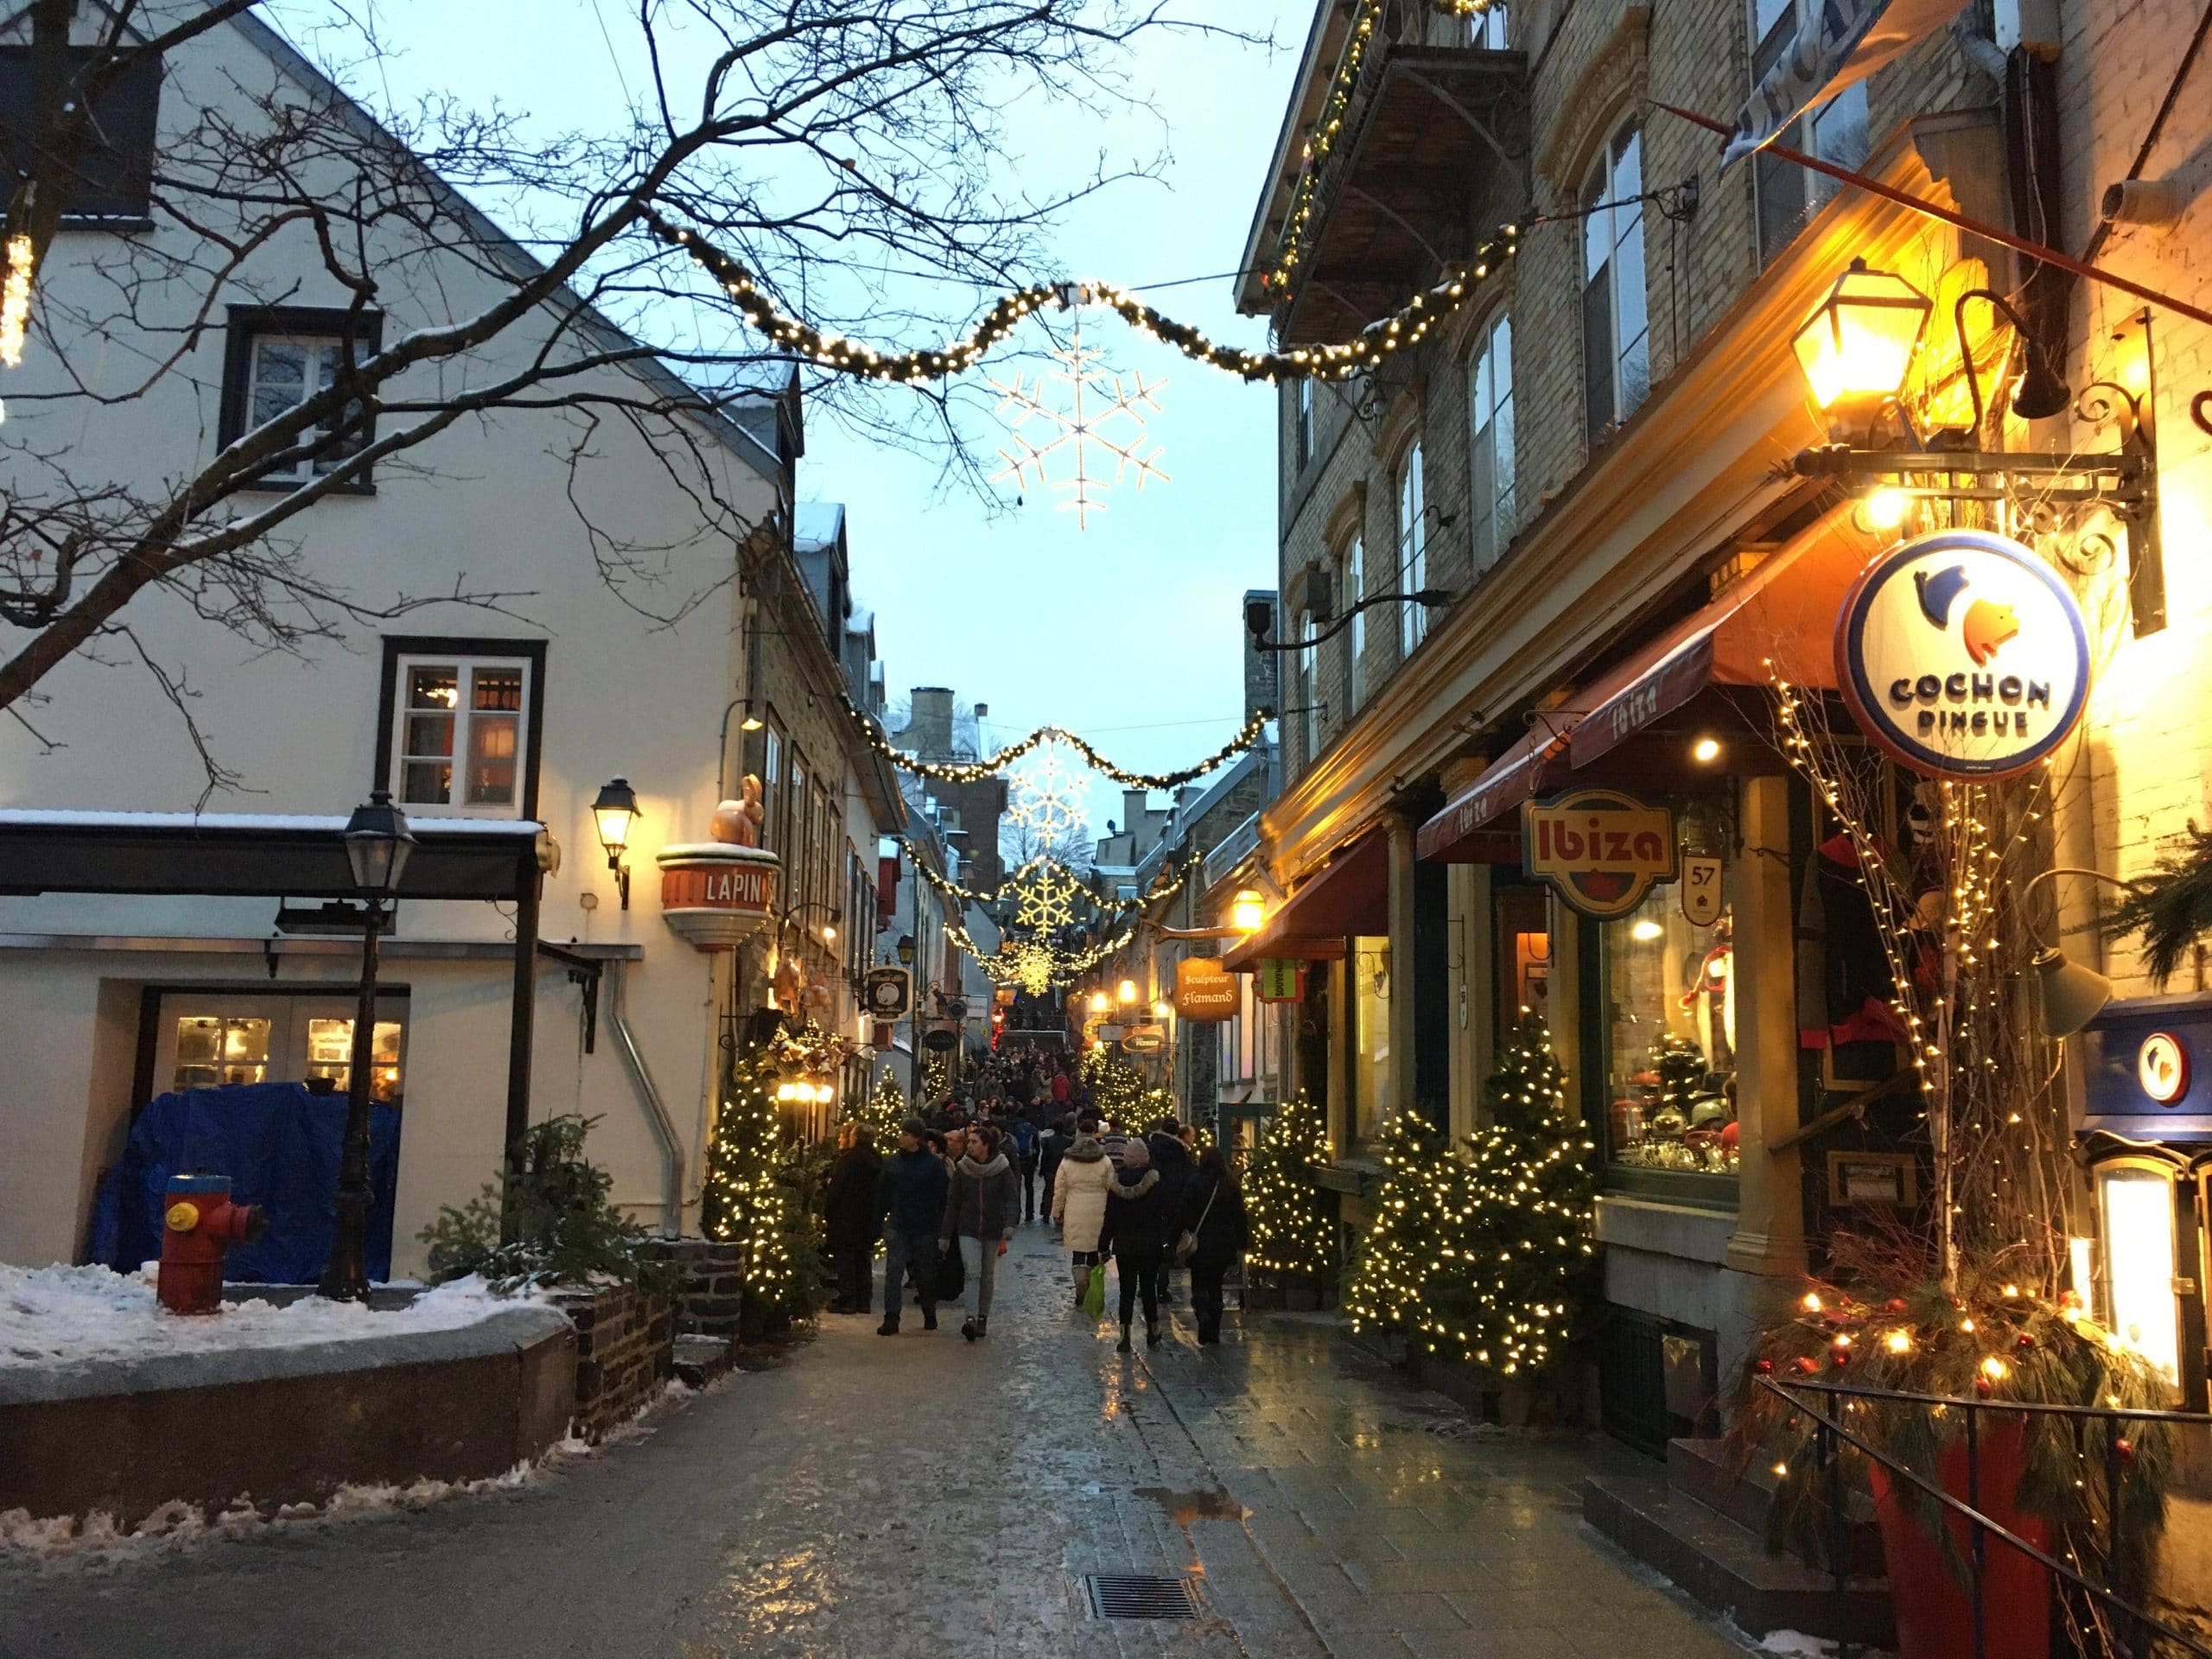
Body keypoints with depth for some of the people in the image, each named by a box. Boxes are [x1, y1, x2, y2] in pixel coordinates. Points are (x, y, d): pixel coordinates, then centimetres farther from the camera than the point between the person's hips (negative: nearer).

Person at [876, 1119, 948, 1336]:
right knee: (893, 1271, -9)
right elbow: (882, 1195, 9)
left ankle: (930, 1315, 28)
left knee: (926, 1274, 11)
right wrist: (878, 1221, 4)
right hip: (899, 1228, 2)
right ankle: (891, 1318, -7)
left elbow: (943, 1196, -4)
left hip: (925, 1228, -2)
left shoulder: (933, 1164, -6)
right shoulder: (891, 1162, 3)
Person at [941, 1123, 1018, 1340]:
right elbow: (952, 1203, 3)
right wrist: (945, 1235, 1)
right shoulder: (963, 1169, 0)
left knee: (988, 1276, 10)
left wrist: (1009, 1224, -27)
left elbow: (1010, 1199, -9)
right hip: (968, 1230, 0)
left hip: (992, 1231, 0)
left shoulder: (1003, 1169, -5)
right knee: (972, 1272, -15)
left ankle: (983, 1318, 22)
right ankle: (971, 1317, -24)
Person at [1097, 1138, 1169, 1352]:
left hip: (1123, 1245, 1)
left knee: (1127, 1289, 7)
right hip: (1151, 1245, -1)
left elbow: (1110, 1217, -2)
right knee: (1149, 1288, 11)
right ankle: (1152, 1332, 20)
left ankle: (1124, 1336, 2)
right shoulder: (1155, 1182, -11)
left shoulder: (1116, 1183, -5)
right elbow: (1167, 1213, -7)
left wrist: (1103, 1245, 4)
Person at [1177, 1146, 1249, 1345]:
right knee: (1215, 1284, 14)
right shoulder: (1231, 1185, 0)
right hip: (1224, 1244, 3)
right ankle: (1214, 1331, 14)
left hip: (1200, 1241, -3)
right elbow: (1240, 1216, 5)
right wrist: (1242, 1243, 12)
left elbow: (1185, 1214, -9)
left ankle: (1202, 1312, -20)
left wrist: (1177, 1237, -2)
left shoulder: (1195, 1183, -9)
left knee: (1199, 1284, 8)